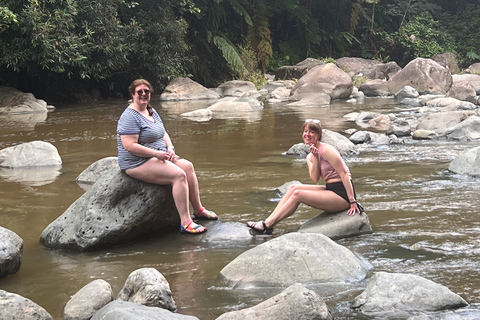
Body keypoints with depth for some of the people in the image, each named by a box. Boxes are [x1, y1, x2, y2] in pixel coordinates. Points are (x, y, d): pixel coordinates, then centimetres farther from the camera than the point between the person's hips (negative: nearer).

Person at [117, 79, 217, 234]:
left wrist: (170, 148, -2)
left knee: (188, 166, 1)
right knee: (179, 175, -23)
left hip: (158, 156, 10)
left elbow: (163, 133, 20)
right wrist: (156, 153, -23)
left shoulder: (152, 112, 14)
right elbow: (130, 146, -25)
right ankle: (185, 223, -25)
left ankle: (198, 210, 11)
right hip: (138, 163, -10)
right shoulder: (130, 117, -17)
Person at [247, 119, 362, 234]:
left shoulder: (326, 150, -13)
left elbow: (345, 174, -16)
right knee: (293, 188, -1)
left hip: (342, 195, -8)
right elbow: (315, 178, -4)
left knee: (297, 194, -16)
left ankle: (267, 225, -13)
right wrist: (315, 157, -15)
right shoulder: (310, 156, 12)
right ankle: (269, 220, -5)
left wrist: (352, 201, -21)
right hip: (330, 190, 8)